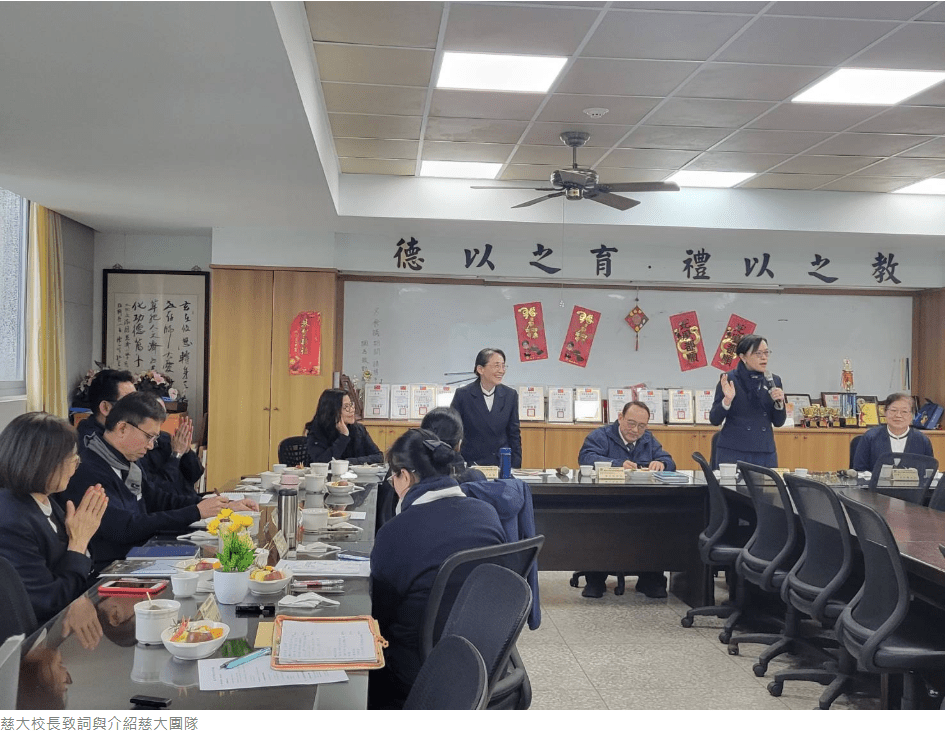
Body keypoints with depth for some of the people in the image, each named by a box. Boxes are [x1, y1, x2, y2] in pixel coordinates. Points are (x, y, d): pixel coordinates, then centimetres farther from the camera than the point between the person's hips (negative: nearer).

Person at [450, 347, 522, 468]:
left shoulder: (510, 395, 6)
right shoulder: (462, 394, -1)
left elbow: (514, 434, 10)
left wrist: (515, 467, 4)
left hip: (503, 464, 2)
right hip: (470, 464, -2)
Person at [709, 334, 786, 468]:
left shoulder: (774, 381, 8)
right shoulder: (729, 379, -3)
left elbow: (778, 423, 10)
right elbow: (714, 420, -4)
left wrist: (779, 402, -8)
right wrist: (727, 400, -20)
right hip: (733, 452, -3)